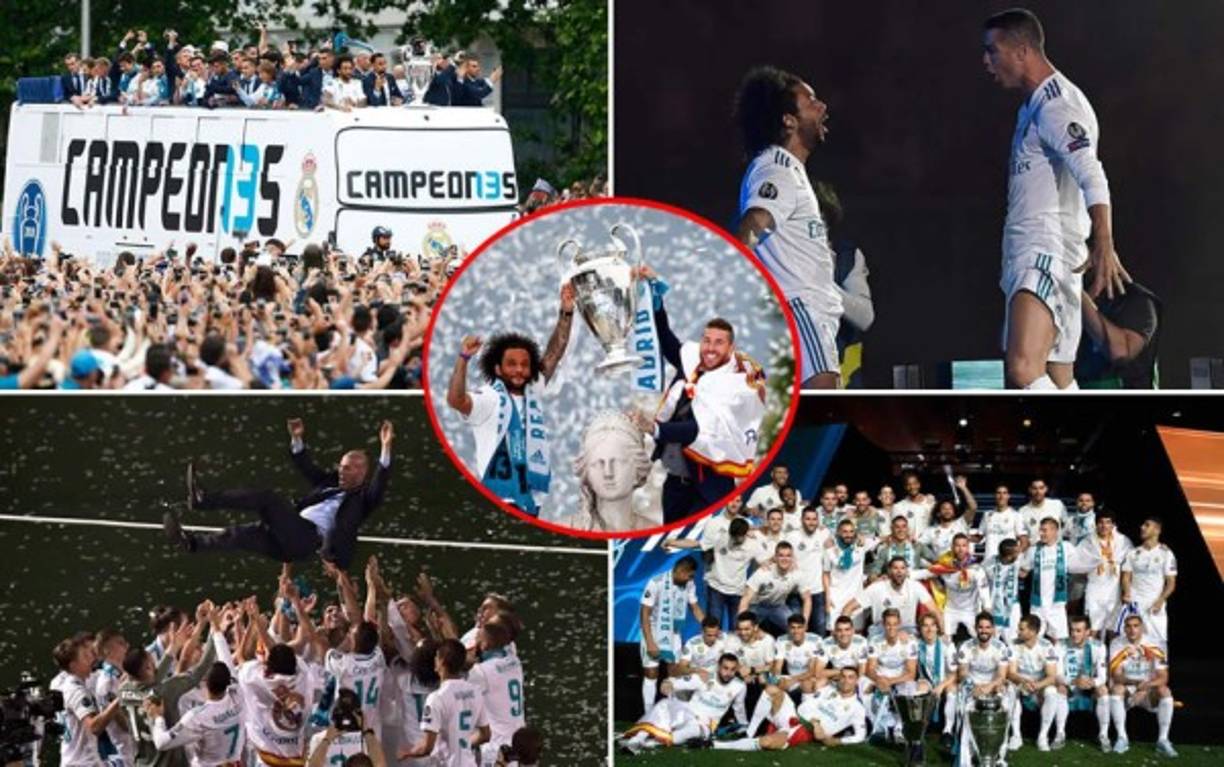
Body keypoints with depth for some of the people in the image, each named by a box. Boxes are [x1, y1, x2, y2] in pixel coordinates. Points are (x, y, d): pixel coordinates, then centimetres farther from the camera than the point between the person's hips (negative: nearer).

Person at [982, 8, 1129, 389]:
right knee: (1057, 386, 6)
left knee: (1024, 369, -26)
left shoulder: (1056, 104, -11)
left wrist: (1104, 245, -39)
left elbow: (1092, 176, -25)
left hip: (1047, 255, -10)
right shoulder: (1036, 105, 20)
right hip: (1031, 258, 10)